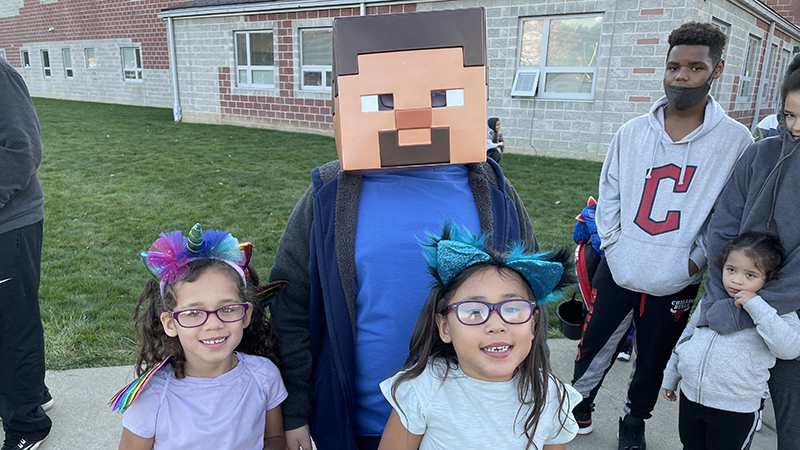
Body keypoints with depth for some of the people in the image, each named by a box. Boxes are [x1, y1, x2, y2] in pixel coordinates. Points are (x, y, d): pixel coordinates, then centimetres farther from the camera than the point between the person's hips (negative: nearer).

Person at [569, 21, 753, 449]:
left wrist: (696, 260, -9)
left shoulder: (734, 140, -6)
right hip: (617, 273, 1)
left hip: (675, 285, -1)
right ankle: (578, 406, 37)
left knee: (652, 361, 17)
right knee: (594, 347, 12)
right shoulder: (632, 132, 0)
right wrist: (612, 243, -2)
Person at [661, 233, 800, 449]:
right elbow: (687, 336, 13)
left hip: (735, 412, -4)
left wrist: (756, 306, -30)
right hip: (690, 396, 4)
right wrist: (671, 376, 18)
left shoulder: (776, 312, -9)